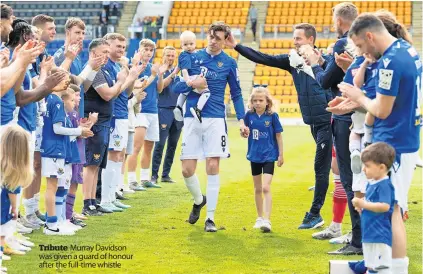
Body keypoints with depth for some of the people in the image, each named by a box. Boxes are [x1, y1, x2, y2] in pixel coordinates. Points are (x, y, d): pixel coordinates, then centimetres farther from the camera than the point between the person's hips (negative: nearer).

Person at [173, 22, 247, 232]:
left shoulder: (229, 63, 4)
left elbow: (236, 94, 11)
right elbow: (176, 87, 7)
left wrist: (241, 120, -1)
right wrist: (191, 84, -15)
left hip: (215, 120, -1)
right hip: (192, 119, 2)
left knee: (212, 167, -8)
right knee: (187, 170, -1)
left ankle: (210, 218, 1)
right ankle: (199, 201, 30)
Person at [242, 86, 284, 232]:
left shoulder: (272, 116, -9)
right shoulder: (249, 115, -1)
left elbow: (278, 136, -2)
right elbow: (245, 133, 10)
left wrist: (281, 155, -2)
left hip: (269, 156, -4)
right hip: (254, 156, 4)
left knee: (266, 188, -14)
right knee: (257, 189, 15)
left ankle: (267, 220, -16)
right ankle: (260, 217, 29)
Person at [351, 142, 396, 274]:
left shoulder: (384, 185, -18)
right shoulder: (371, 183, 11)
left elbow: (384, 206, -28)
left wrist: (364, 204, -21)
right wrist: (361, 204, 5)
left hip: (380, 235, -10)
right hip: (369, 233, 10)